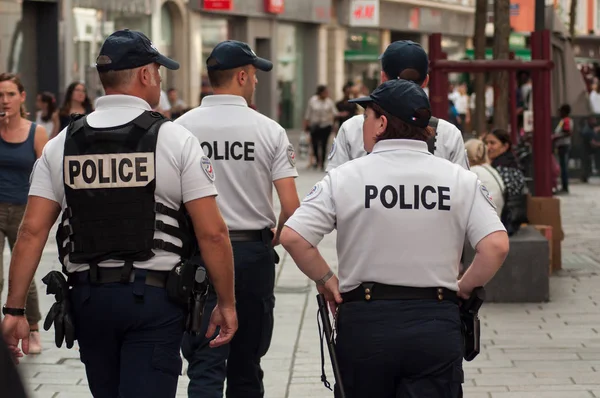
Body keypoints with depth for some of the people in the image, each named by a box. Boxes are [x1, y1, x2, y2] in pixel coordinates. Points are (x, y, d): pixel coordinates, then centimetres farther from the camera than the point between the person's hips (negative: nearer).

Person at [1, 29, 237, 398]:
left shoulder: (62, 144, 5)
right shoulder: (175, 140, -5)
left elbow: (32, 232, -1)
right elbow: (212, 233, -8)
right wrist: (227, 304, 1)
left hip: (87, 298, 4)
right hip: (155, 297, -4)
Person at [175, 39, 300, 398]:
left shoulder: (180, 129, -4)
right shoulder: (269, 130, -5)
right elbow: (291, 206, -8)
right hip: (253, 252, 0)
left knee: (206, 364, -1)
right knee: (247, 363, 15)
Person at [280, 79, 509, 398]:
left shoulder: (344, 177, -3)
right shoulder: (460, 180, 0)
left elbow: (292, 237, -10)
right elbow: (496, 246, -8)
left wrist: (325, 280, 5)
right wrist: (465, 287, 7)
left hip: (363, 323, 0)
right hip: (436, 324, 1)